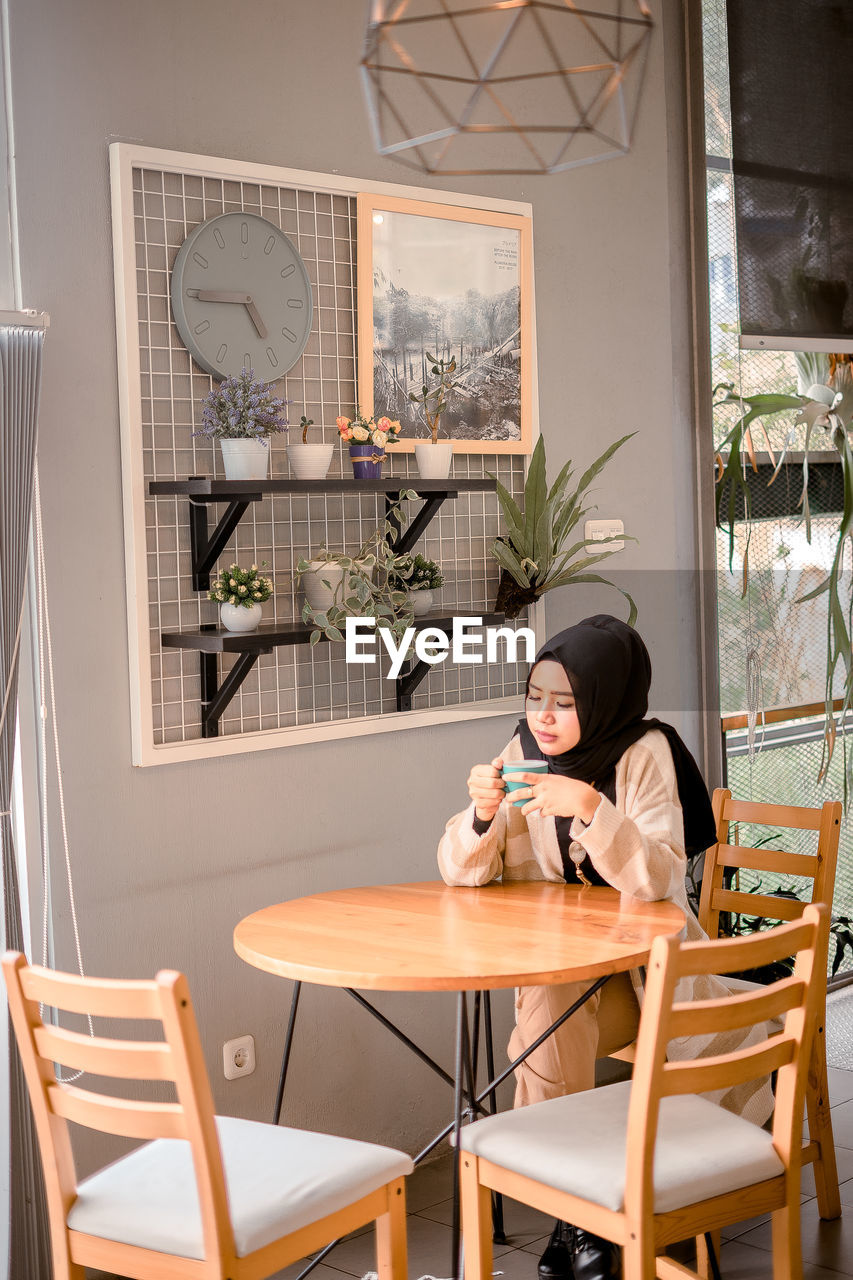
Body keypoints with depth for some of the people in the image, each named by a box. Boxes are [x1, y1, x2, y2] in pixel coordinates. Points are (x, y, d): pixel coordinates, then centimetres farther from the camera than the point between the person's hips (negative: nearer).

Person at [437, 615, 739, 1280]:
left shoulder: (643, 753, -13)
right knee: (542, 1020, -27)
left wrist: (590, 809, -38)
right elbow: (462, 872, -3)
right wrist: (482, 812, -23)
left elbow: (659, 881, -25)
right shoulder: (524, 753, -1)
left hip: (646, 967, -3)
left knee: (547, 1016, -28)